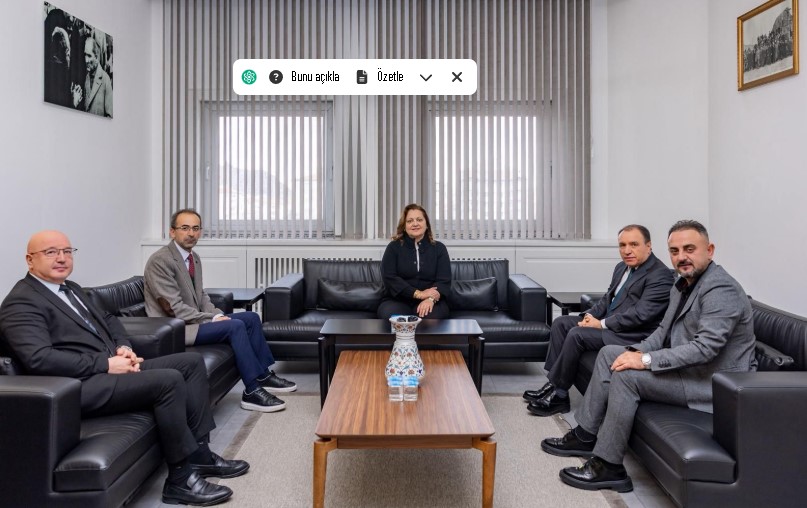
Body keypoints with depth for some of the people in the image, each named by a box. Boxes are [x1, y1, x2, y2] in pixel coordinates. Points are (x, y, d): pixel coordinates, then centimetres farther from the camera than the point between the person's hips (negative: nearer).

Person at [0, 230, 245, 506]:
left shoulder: (70, 288, 20)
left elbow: (108, 320, 26)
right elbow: (39, 359, -23)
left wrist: (123, 347, 4)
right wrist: (106, 364, -20)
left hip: (111, 367, 10)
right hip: (82, 385, -10)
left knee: (192, 362, 2)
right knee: (169, 380, -27)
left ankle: (198, 452, 2)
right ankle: (182, 476, -16)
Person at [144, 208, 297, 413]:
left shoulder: (194, 257, 10)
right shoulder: (160, 261, -18)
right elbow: (174, 308, -22)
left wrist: (217, 315, -5)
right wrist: (212, 319, -18)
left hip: (194, 319, 9)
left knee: (251, 317, 4)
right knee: (235, 326, -24)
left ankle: (263, 375, 12)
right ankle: (252, 391, -17)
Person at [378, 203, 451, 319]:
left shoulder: (439, 248, 10)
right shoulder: (393, 247, 7)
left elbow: (444, 280, 0)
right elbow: (389, 278, -5)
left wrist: (431, 299, -22)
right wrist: (418, 294, -15)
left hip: (430, 302, 0)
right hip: (398, 300, 0)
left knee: (432, 316, -35)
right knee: (388, 313, -34)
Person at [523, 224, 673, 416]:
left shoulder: (660, 275, -16)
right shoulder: (622, 267, 12)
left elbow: (640, 314, -24)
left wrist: (602, 324, -19)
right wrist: (590, 316, 0)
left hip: (632, 334, -10)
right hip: (607, 322, 10)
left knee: (577, 334, -24)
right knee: (560, 323, 2)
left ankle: (558, 394, -12)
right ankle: (554, 382, 1)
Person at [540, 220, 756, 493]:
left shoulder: (721, 290, -22)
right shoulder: (684, 283, 9)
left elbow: (704, 348, -31)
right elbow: (664, 330, 14)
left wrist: (646, 360, -29)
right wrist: (637, 351, -6)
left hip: (712, 382, -10)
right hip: (685, 367, 10)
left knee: (626, 375, -24)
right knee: (609, 353, 6)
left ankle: (609, 467, -13)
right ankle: (586, 435, 10)